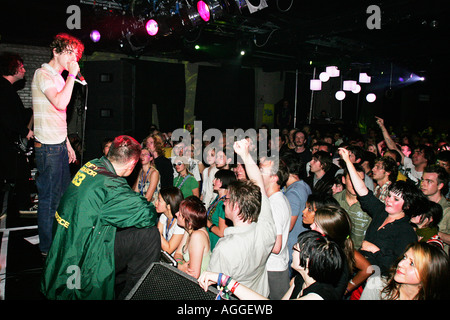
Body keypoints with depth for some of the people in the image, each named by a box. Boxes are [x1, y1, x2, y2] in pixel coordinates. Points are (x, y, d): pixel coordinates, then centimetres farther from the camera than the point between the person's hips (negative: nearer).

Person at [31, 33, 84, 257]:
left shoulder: (58, 77, 18)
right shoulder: (42, 74, -10)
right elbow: (60, 103, -28)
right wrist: (72, 75, -19)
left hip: (59, 145, 10)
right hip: (48, 147, -9)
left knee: (64, 194, 16)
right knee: (49, 198, -1)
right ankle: (47, 247, 12)